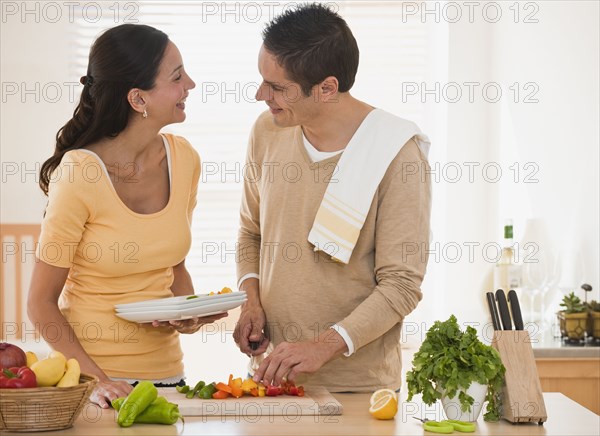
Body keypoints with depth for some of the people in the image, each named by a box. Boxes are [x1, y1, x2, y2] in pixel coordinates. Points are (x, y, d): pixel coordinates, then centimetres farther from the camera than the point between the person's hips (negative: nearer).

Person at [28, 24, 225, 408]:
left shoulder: (183, 159, -2)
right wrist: (96, 378, -21)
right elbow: (41, 303, -12)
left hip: (165, 369, 5)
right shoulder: (78, 175, -18)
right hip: (90, 374, -5)